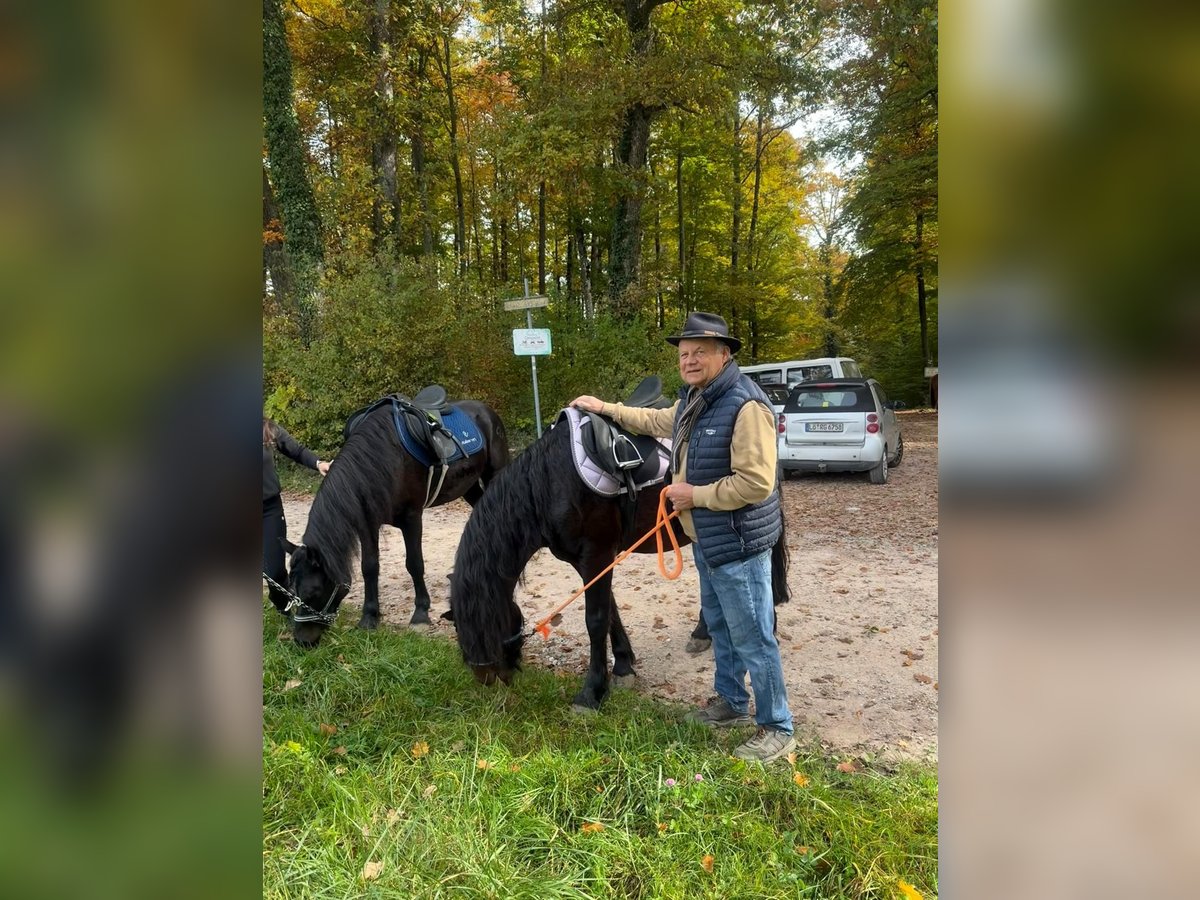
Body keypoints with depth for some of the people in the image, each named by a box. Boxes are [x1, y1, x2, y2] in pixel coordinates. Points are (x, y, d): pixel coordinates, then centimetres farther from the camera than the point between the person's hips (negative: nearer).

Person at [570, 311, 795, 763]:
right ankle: (731, 702, 41)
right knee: (719, 625, 23)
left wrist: (694, 494, -22)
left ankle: (776, 729, 15)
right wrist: (604, 407, 28)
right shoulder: (691, 402, 8)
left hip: (738, 544, -10)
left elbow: (755, 482, -30)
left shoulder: (745, 405, -24)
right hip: (706, 540, 10)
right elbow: (654, 421, 29)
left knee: (752, 637, 0)